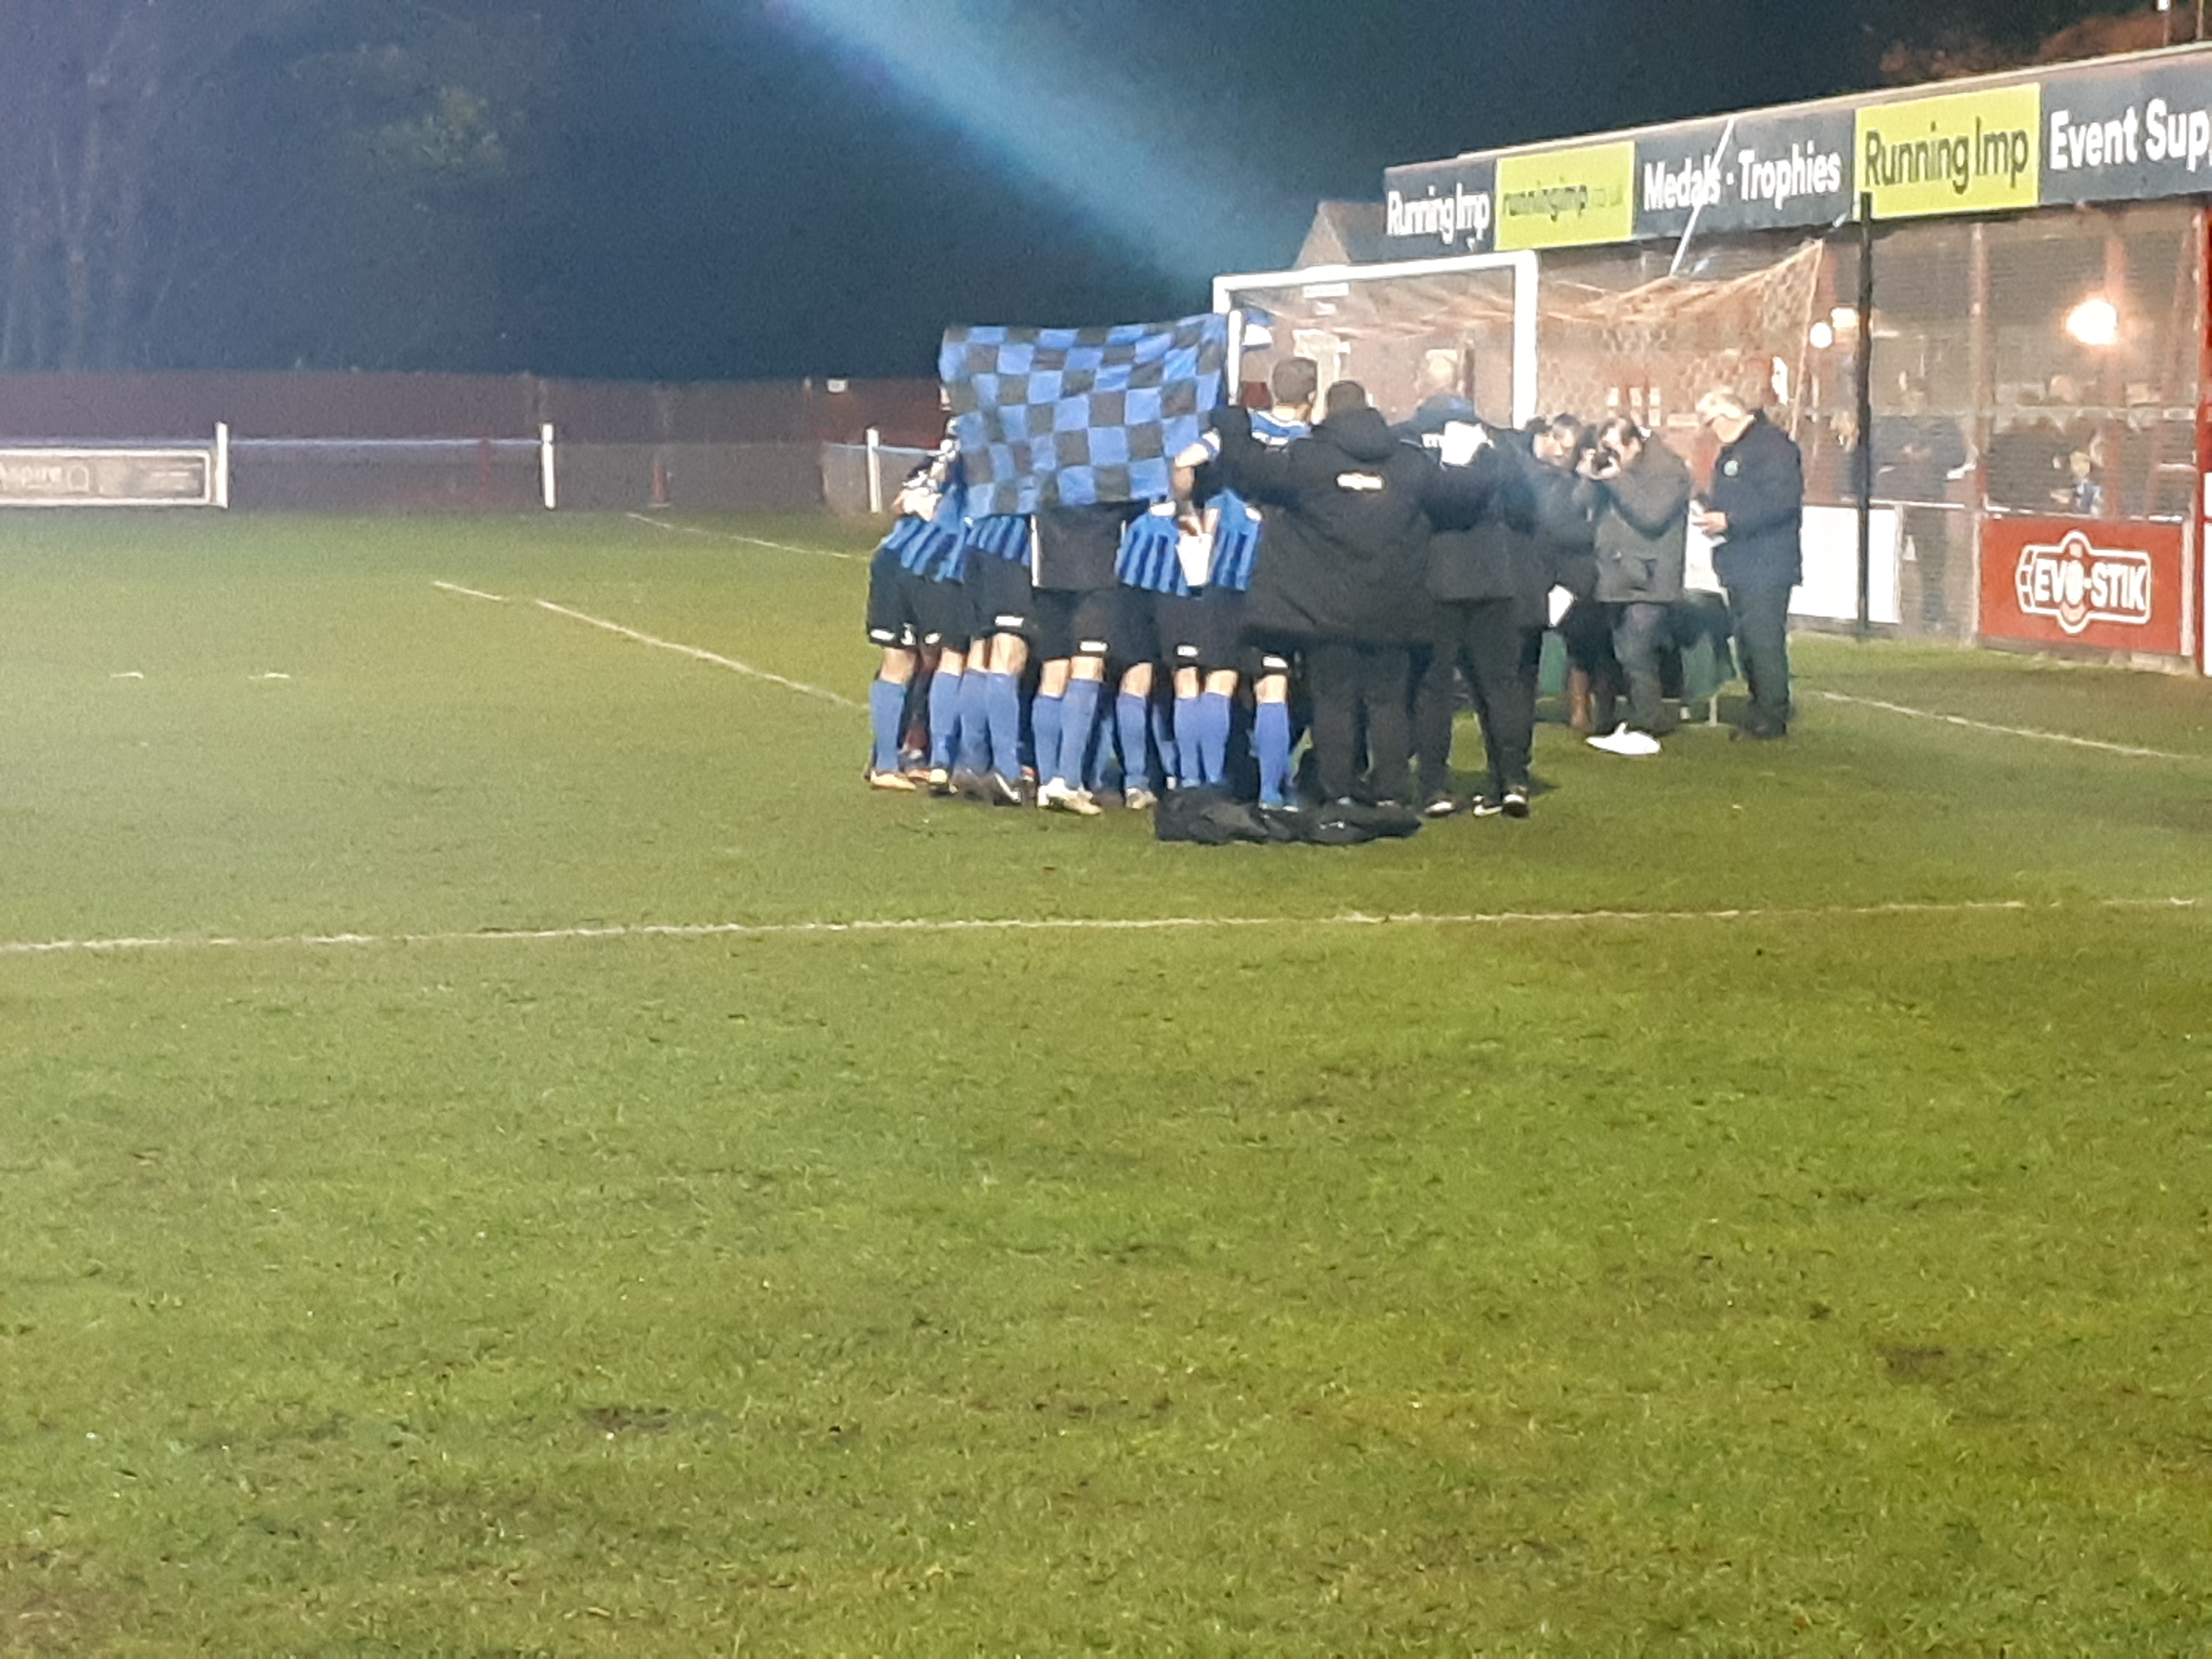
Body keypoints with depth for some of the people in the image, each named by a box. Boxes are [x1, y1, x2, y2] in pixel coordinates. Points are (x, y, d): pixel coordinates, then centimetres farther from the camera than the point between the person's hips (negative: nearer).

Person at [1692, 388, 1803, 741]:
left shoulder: (1771, 444, -13)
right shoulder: (1732, 451, 20)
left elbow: (1783, 501, -22)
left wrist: (1729, 521, -21)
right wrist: (1709, 510, 7)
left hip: (1766, 567, -10)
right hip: (1739, 567, 10)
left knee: (1764, 642, -9)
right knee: (1747, 643, 12)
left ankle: (1771, 720, -6)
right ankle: (1761, 714, 19)